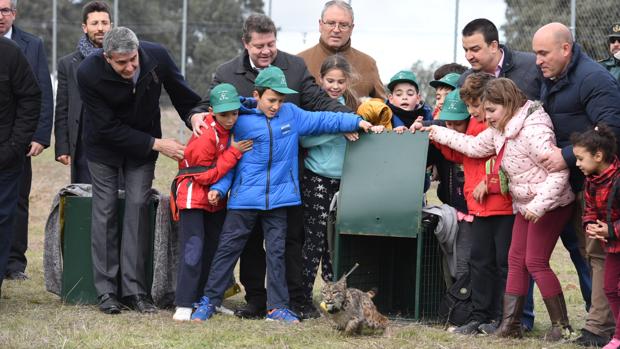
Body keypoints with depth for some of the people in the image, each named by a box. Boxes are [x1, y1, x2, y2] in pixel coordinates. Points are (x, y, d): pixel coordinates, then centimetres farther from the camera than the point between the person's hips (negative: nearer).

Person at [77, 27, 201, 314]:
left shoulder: (157, 56, -23)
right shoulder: (89, 73, -29)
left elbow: (181, 94, -2)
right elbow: (108, 127, -25)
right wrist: (156, 144, -26)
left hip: (143, 144, 2)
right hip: (105, 144, -2)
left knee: (138, 208, -5)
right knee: (105, 211, -3)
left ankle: (134, 289, -4)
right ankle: (106, 291, 3)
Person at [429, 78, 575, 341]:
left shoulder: (532, 131, -26)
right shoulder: (499, 129, 4)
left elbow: (559, 172, -29)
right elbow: (475, 146, 20)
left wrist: (539, 205, -33)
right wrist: (438, 134, 20)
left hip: (550, 204, -10)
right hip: (526, 205, 10)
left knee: (536, 262, -8)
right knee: (516, 260, 8)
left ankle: (561, 325, 0)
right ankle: (510, 323, 10)